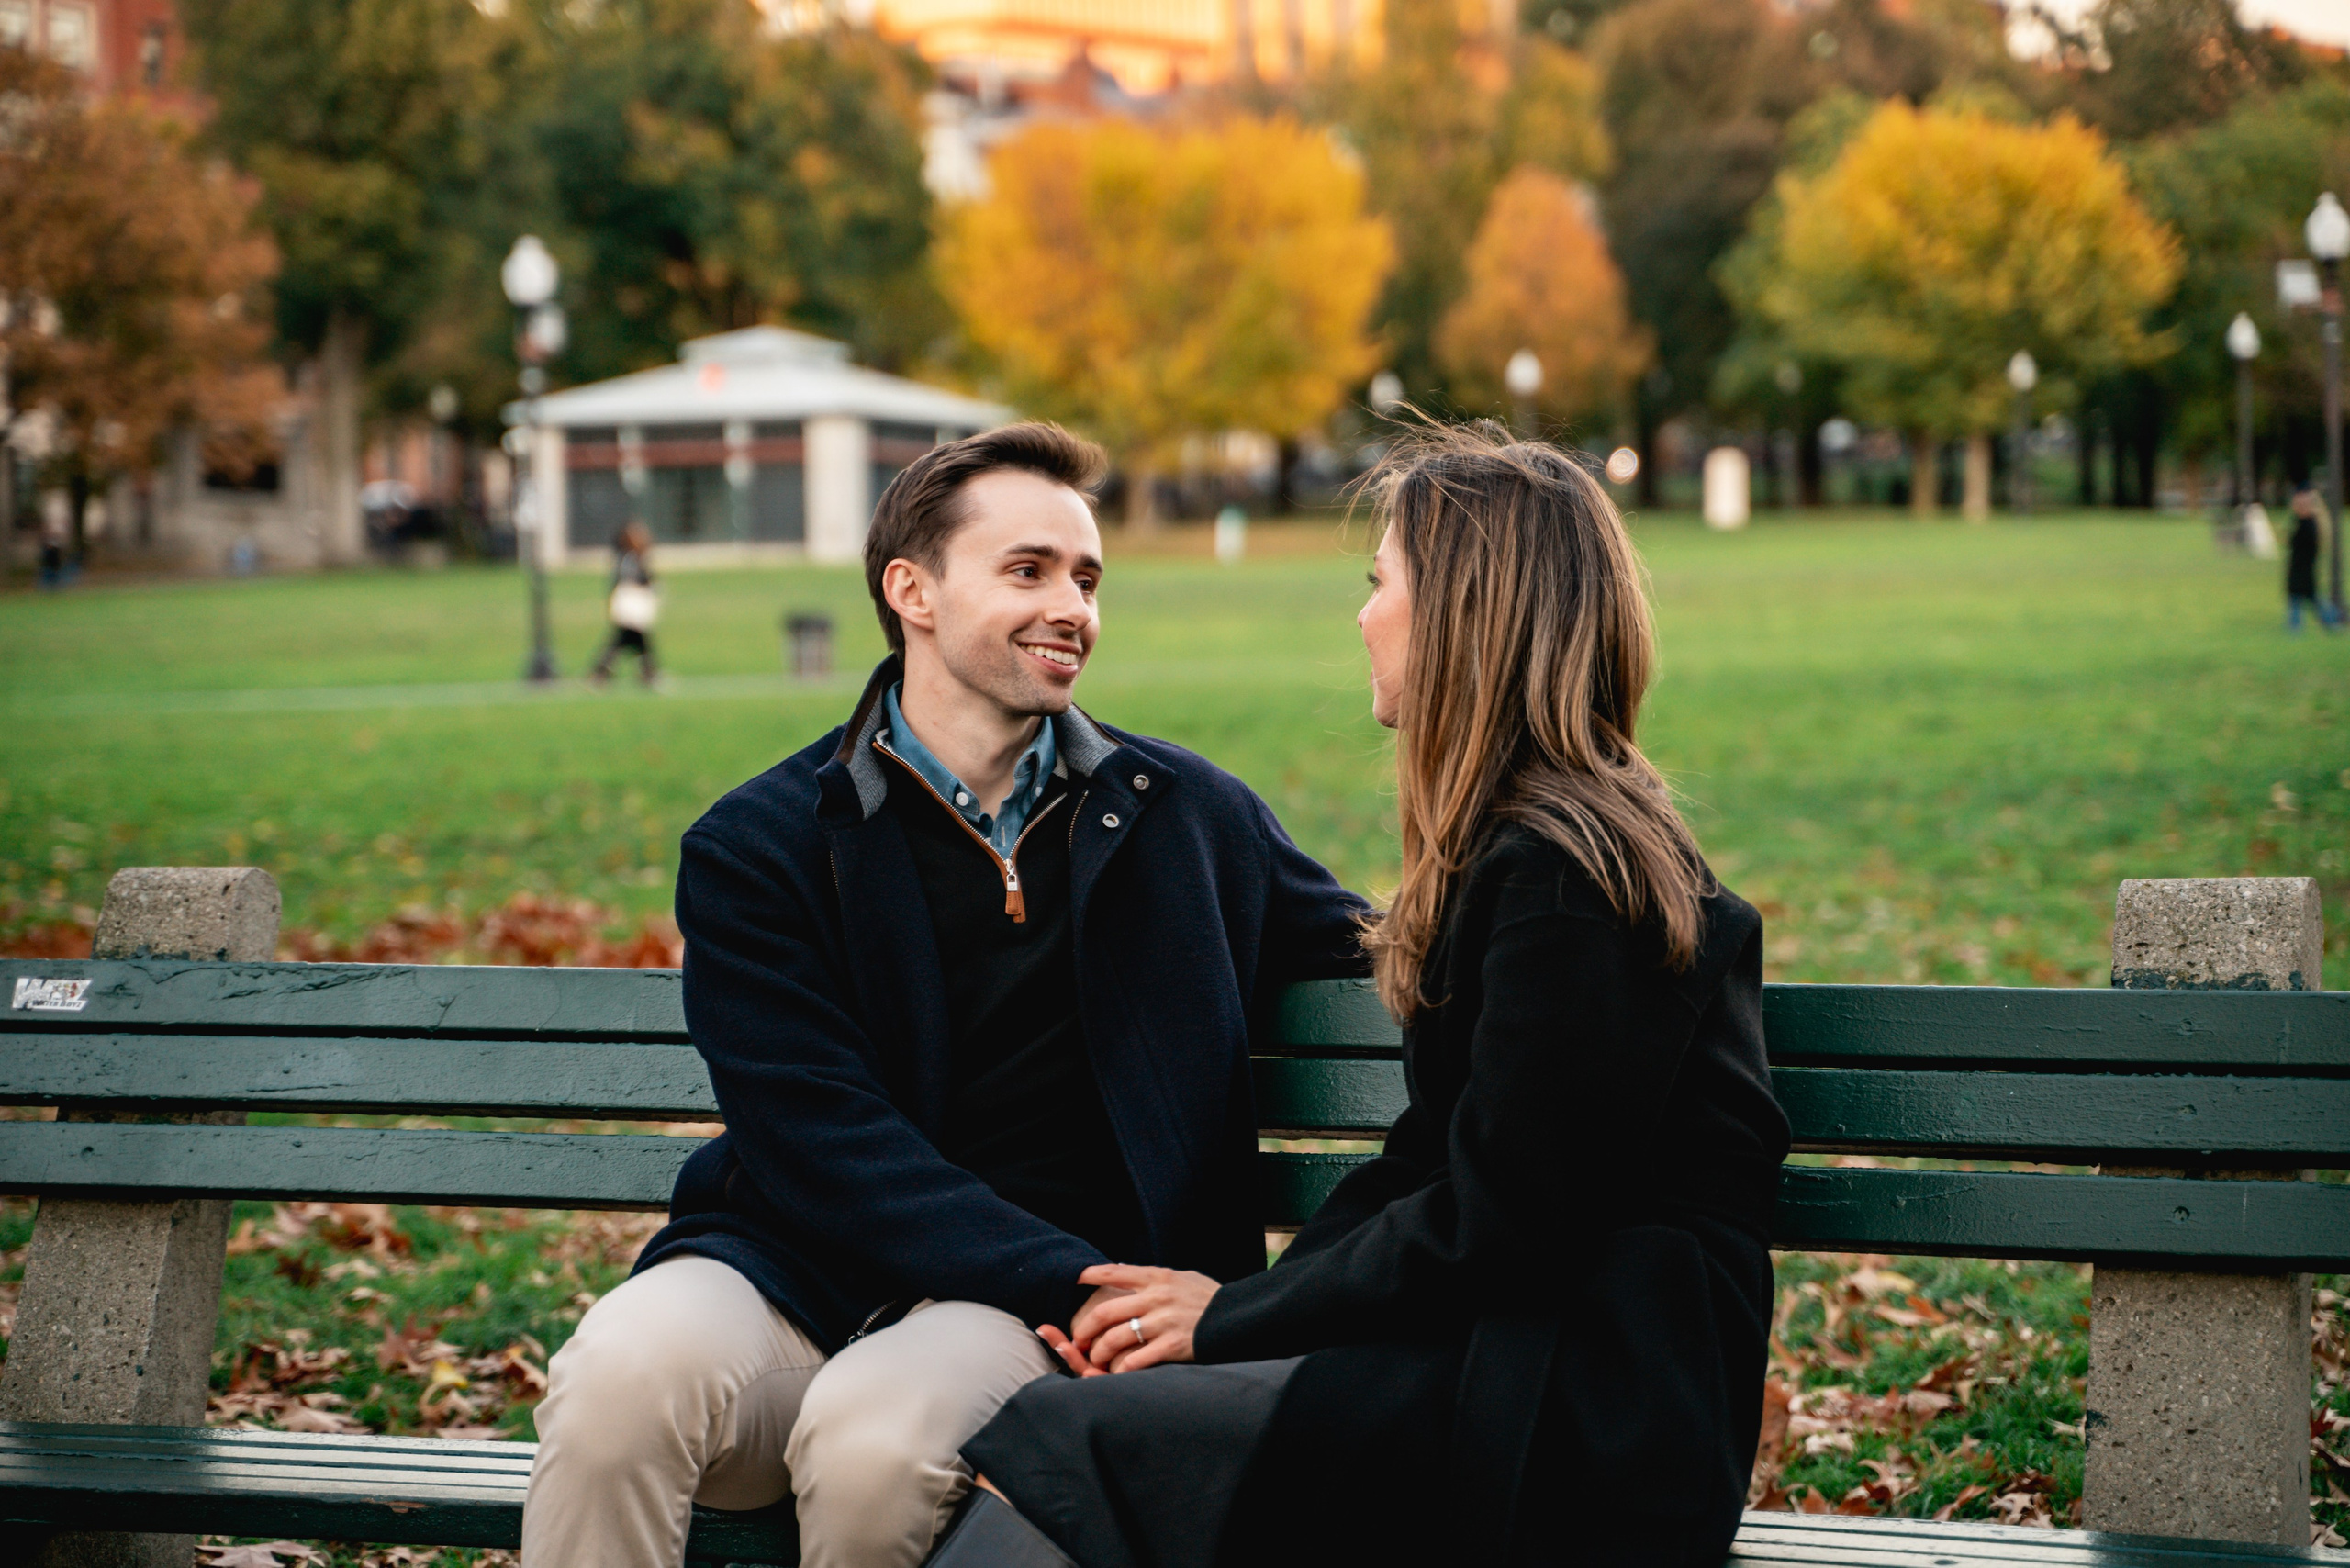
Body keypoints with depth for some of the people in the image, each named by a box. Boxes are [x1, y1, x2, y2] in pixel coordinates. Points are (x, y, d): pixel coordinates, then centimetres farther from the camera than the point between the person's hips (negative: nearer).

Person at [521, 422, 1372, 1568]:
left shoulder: (1188, 819, 11)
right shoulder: (758, 849, 2)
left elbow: (1374, 959, 23)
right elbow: (825, 1143, -8)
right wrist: (1076, 1279, -20)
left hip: (1022, 1303, 1)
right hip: (793, 1269, 0)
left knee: (873, 1433, -33)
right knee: (619, 1380, -33)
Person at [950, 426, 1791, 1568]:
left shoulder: (1559, 876, -14)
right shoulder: (1516, 845, 18)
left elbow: (1489, 1230, -16)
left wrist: (1235, 1314, -6)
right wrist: (1245, 1303, 2)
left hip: (1589, 1426, -9)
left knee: (1064, 1439, -18)